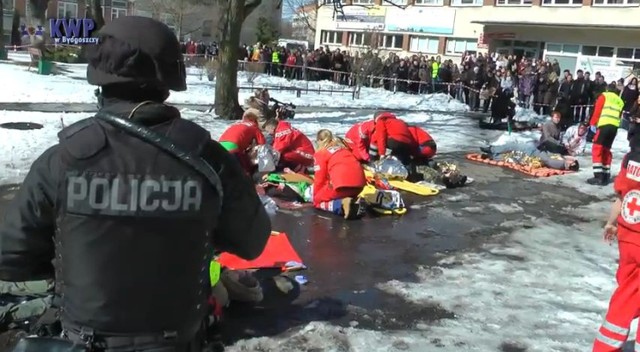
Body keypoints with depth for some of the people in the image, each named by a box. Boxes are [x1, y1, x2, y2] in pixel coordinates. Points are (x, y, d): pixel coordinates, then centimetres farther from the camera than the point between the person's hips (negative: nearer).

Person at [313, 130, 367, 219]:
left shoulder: (320, 153, 10)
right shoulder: (342, 146, 27)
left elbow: (320, 177, 7)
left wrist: (316, 196, 21)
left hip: (342, 183, -6)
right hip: (359, 181, 6)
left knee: (318, 201, 15)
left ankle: (342, 204, -13)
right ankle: (354, 203, 0)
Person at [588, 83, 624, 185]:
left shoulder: (604, 96, 10)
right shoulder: (620, 101, 26)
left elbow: (597, 110, 0)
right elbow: (619, 115, 20)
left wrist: (593, 123, 4)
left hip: (605, 125, -6)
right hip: (614, 127, 6)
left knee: (597, 149, -7)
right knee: (606, 150, 14)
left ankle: (598, 176, -17)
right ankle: (606, 176, 12)